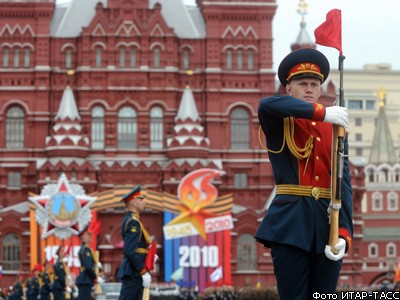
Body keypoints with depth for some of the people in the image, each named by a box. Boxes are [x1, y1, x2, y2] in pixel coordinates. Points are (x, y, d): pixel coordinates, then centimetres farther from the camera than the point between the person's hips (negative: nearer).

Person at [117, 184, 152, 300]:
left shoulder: (129, 220, 17)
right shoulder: (133, 222, -15)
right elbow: (130, 251, -23)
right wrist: (144, 272, -21)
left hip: (133, 273, 10)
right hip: (133, 273, -10)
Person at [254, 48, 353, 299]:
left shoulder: (335, 130, 12)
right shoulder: (280, 125, 4)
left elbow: (343, 184, 3)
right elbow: (267, 105, -22)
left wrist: (344, 233, -11)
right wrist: (322, 112, -25)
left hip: (328, 225, 3)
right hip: (290, 225, -3)